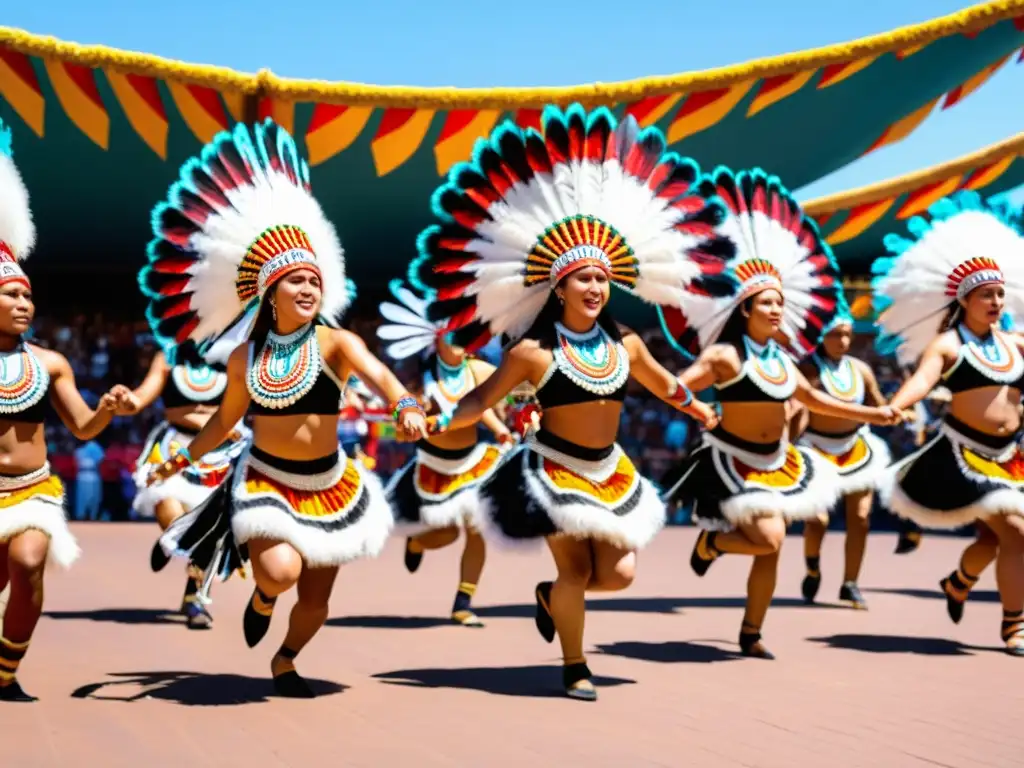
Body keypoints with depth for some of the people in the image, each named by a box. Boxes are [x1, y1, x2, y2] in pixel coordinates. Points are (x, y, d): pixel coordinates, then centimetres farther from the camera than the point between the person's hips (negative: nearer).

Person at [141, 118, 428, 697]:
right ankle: (262, 598, 11)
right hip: (265, 481, 0)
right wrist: (181, 460, 11)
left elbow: (376, 374, -32)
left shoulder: (335, 343, -12)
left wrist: (406, 405, -52)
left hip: (329, 487, 0)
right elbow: (226, 419, 12)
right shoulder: (244, 357, -4)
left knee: (316, 604, 9)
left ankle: (285, 662, 42)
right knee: (281, 569, -28)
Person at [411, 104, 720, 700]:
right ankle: (575, 668, 17)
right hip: (553, 469, -5)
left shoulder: (624, 344, 1)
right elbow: (484, 398, -6)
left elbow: (663, 383, 20)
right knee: (576, 569, -3)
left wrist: (697, 408, 29)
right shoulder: (533, 351, -13)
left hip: (610, 470, 5)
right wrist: (437, 423, -19)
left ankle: (551, 596, 32)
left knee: (618, 574, 0)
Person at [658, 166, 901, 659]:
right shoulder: (725, 355, -15)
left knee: (770, 551, 8)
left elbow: (813, 400, 19)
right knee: (768, 540, -20)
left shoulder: (779, 357, 7)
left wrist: (872, 414, 21)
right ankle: (710, 542, 11)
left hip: (776, 462, 7)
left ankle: (751, 635, 21)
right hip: (735, 461, -7)